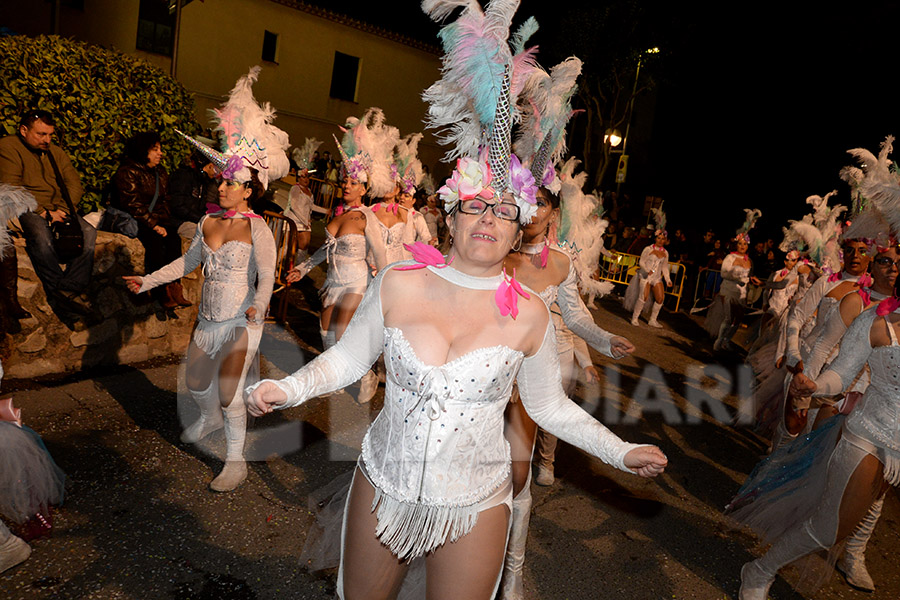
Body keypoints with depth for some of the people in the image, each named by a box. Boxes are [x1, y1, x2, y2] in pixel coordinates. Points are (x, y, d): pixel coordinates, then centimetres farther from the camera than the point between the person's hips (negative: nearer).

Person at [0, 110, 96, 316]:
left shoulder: (56, 152, 21)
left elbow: (75, 184, 11)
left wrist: (61, 209, -8)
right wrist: (43, 212, -19)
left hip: (58, 209, 5)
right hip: (27, 209, -5)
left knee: (88, 232, -23)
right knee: (41, 236, -37)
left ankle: (69, 289, -28)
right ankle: (57, 290, -31)